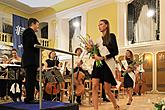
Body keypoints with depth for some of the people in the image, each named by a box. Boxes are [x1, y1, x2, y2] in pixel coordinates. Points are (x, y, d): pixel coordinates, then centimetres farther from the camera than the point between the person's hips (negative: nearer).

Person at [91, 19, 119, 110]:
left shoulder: (111, 36, -1)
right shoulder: (99, 39, 16)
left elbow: (115, 52, -9)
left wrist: (102, 58, -16)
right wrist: (95, 55, -2)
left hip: (107, 64, -5)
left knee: (107, 91, 1)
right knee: (94, 86, -12)